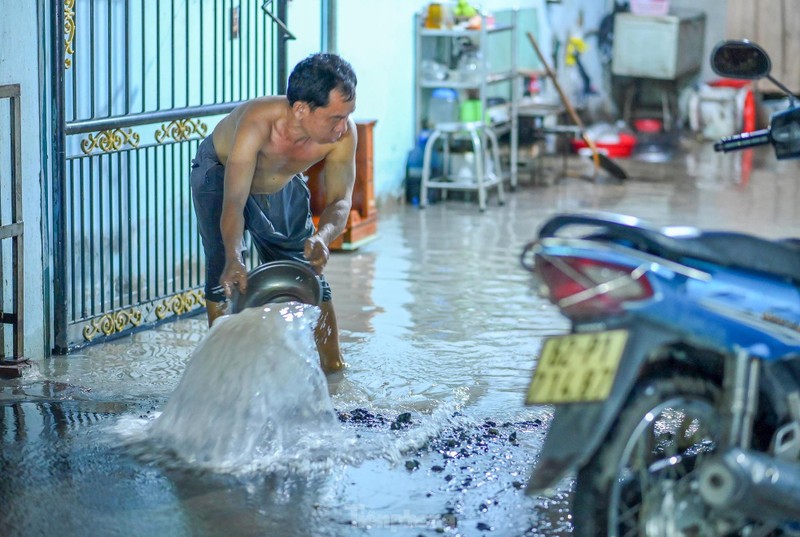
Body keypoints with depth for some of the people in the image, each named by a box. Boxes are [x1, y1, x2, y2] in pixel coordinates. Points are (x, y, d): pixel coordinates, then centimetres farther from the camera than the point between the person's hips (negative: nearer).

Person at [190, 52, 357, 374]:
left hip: (283, 185, 4)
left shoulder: (343, 133, -34)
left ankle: (333, 364, 17)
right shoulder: (257, 123, -45)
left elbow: (340, 200, -28)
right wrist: (234, 259, -64)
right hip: (220, 172, -3)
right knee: (225, 272, -17)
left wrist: (322, 237, -50)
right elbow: (233, 203, -48)